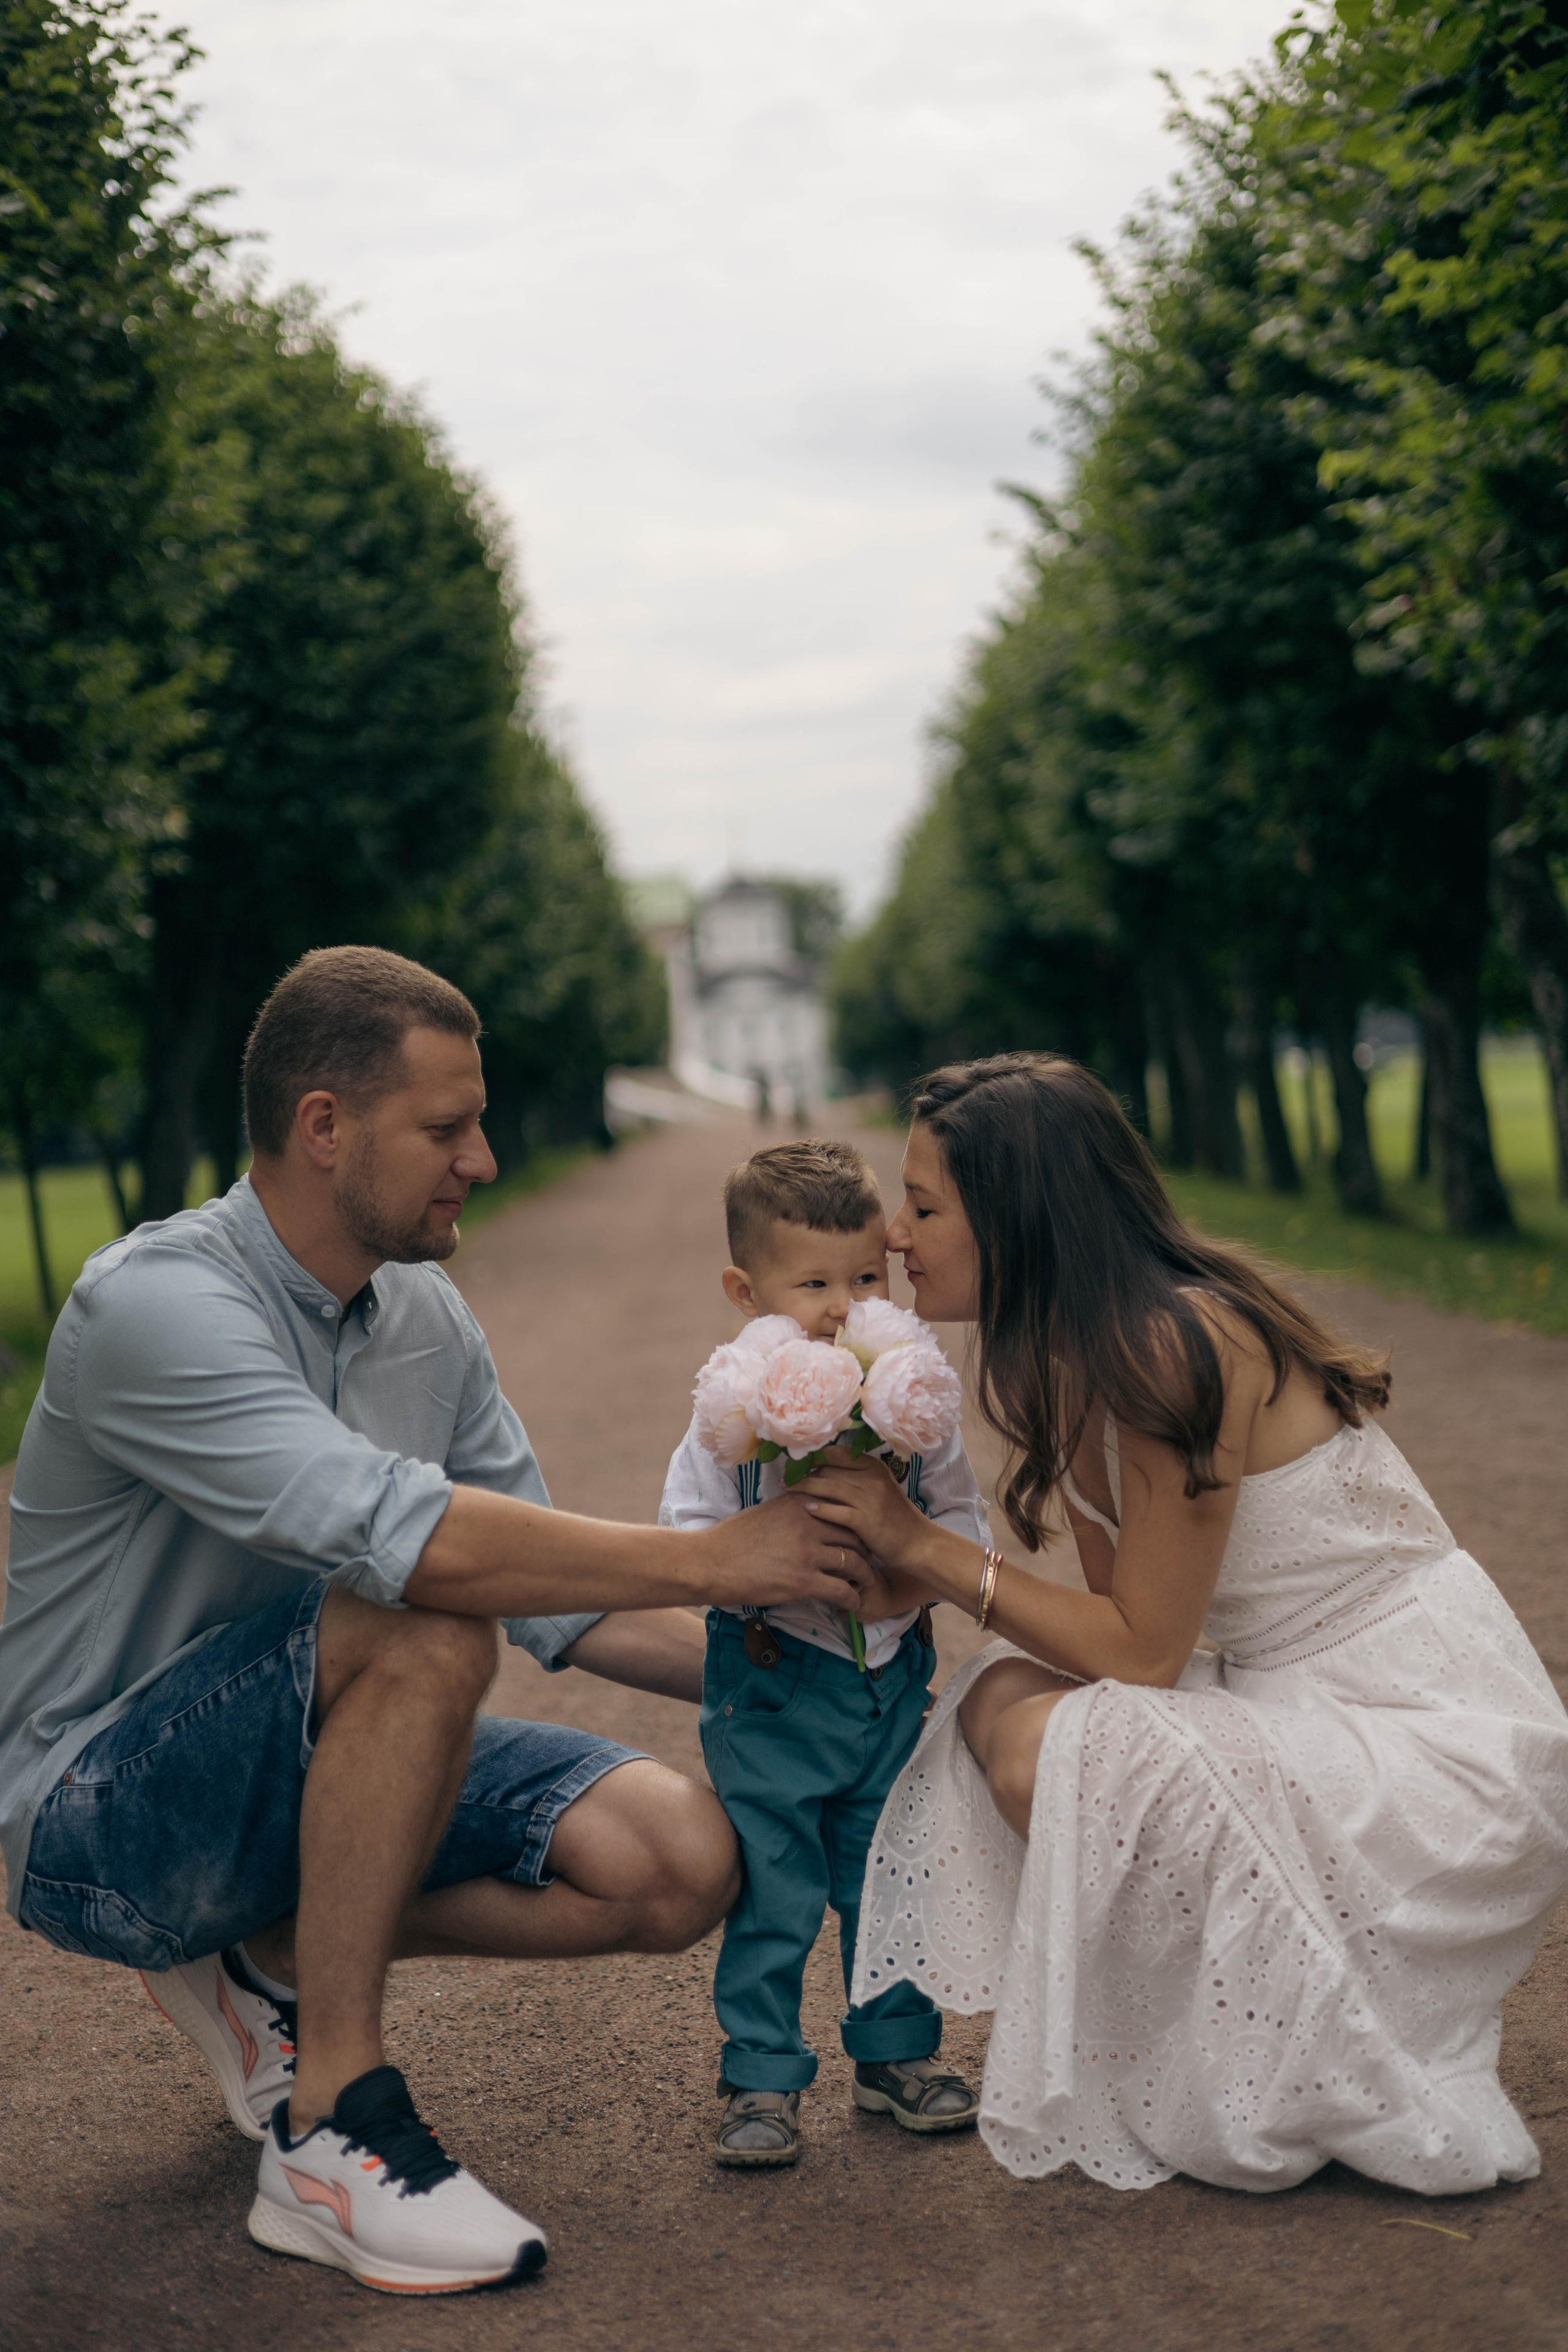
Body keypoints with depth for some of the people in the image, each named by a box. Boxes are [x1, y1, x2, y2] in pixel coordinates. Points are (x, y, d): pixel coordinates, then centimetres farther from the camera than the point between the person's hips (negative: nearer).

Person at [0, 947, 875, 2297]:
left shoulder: (427, 1317, 2)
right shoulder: (152, 1305, -24)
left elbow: (557, 1606, 7)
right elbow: (407, 1534, -37)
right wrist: (710, 1559, -29)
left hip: (306, 1772, 8)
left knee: (677, 1865, -12)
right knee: (423, 1630, -34)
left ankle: (277, 1956, 7)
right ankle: (330, 2129, -23)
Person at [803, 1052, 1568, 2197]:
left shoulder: (1181, 1345, -24)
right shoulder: (1067, 1359, 4)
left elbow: (1142, 1650, -20)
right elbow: (1124, 1612, 3)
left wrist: (922, 1543, -14)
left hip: (1442, 1748, -9)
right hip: (1293, 1698, 9)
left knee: (1061, 1752, -24)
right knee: (1004, 1697, -5)